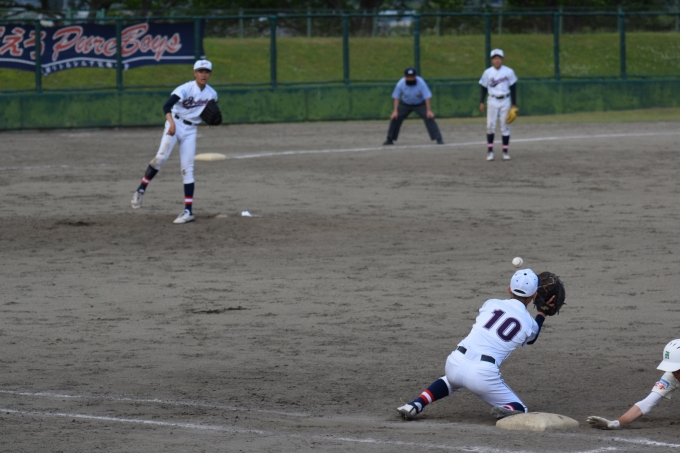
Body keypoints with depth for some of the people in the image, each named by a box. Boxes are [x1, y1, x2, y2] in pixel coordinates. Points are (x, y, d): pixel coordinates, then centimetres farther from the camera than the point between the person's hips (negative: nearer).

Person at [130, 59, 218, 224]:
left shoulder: (212, 94, 1)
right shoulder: (186, 88, -16)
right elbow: (167, 106, -29)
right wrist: (172, 122, -47)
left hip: (190, 130, 4)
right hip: (175, 123, -4)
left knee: (187, 169, 0)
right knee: (161, 156, -24)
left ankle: (188, 211, 0)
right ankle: (141, 189, -10)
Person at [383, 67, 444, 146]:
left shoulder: (421, 83, -27)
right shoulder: (401, 84, -22)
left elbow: (427, 97, -24)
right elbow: (396, 97, -13)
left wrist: (429, 110, -29)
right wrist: (395, 111, -20)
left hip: (420, 104, -2)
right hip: (405, 104, 2)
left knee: (429, 118, -19)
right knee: (395, 118, -8)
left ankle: (439, 139, -14)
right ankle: (390, 139, 10)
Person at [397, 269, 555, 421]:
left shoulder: (491, 304, 10)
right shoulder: (529, 324, 7)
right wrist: (543, 313, 43)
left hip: (455, 363, 3)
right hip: (483, 374, -3)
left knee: (451, 380, 40)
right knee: (519, 409, 16)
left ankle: (416, 405, 17)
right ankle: (505, 411, -20)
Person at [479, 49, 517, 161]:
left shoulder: (509, 72, 1)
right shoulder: (487, 73, 1)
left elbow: (513, 89, 5)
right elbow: (484, 88, 7)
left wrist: (514, 104, 2)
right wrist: (481, 102, -1)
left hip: (505, 101, 0)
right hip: (492, 101, 0)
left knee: (505, 126, 2)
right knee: (490, 125, -6)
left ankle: (505, 151, 8)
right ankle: (490, 150, 1)